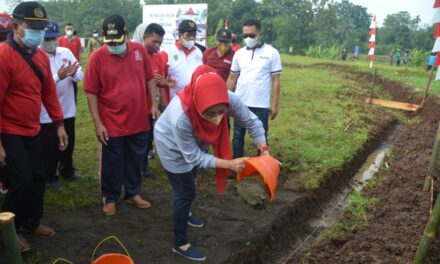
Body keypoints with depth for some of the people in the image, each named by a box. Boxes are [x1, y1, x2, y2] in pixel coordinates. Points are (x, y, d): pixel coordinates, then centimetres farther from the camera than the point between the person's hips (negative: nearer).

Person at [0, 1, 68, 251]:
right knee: (21, 182, -3)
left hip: (32, 130, 7)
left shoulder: (41, 56, 4)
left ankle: (33, 222, 35)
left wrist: (59, 123, 7)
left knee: (38, 178, 14)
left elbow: (49, 92, 11)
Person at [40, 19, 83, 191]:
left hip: (68, 109, 5)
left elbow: (80, 76, -3)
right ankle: (50, 177, 29)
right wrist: (58, 77, -36)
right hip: (47, 113, -5)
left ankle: (67, 170, 43)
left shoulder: (66, 52, 1)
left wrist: (74, 73, -26)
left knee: (69, 143, 21)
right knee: (50, 147, 8)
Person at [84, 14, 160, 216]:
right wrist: (97, 123, -13)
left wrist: (154, 104, 2)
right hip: (112, 124, -3)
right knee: (112, 164, 11)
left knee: (135, 160, 18)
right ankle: (110, 198, 30)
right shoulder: (97, 57, -11)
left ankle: (133, 193, 37)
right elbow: (91, 92, -10)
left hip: (139, 121, 4)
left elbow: (149, 78, 9)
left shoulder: (139, 50, -1)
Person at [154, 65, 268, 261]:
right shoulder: (181, 117, -46)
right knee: (186, 192, 0)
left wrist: (264, 152, -28)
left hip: (195, 142, 6)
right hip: (172, 146, -5)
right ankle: (180, 243, 21)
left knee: (190, 179, 28)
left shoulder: (229, 100, -36)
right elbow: (193, 156, -33)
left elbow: (252, 122, -19)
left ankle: (184, 213, 57)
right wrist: (229, 164, -38)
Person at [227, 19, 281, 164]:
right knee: (238, 136, 11)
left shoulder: (272, 53, -3)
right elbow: (232, 78, 10)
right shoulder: (239, 53, 6)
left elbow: (275, 80, -2)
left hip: (261, 105, -3)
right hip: (240, 103, 3)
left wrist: (275, 104, -5)